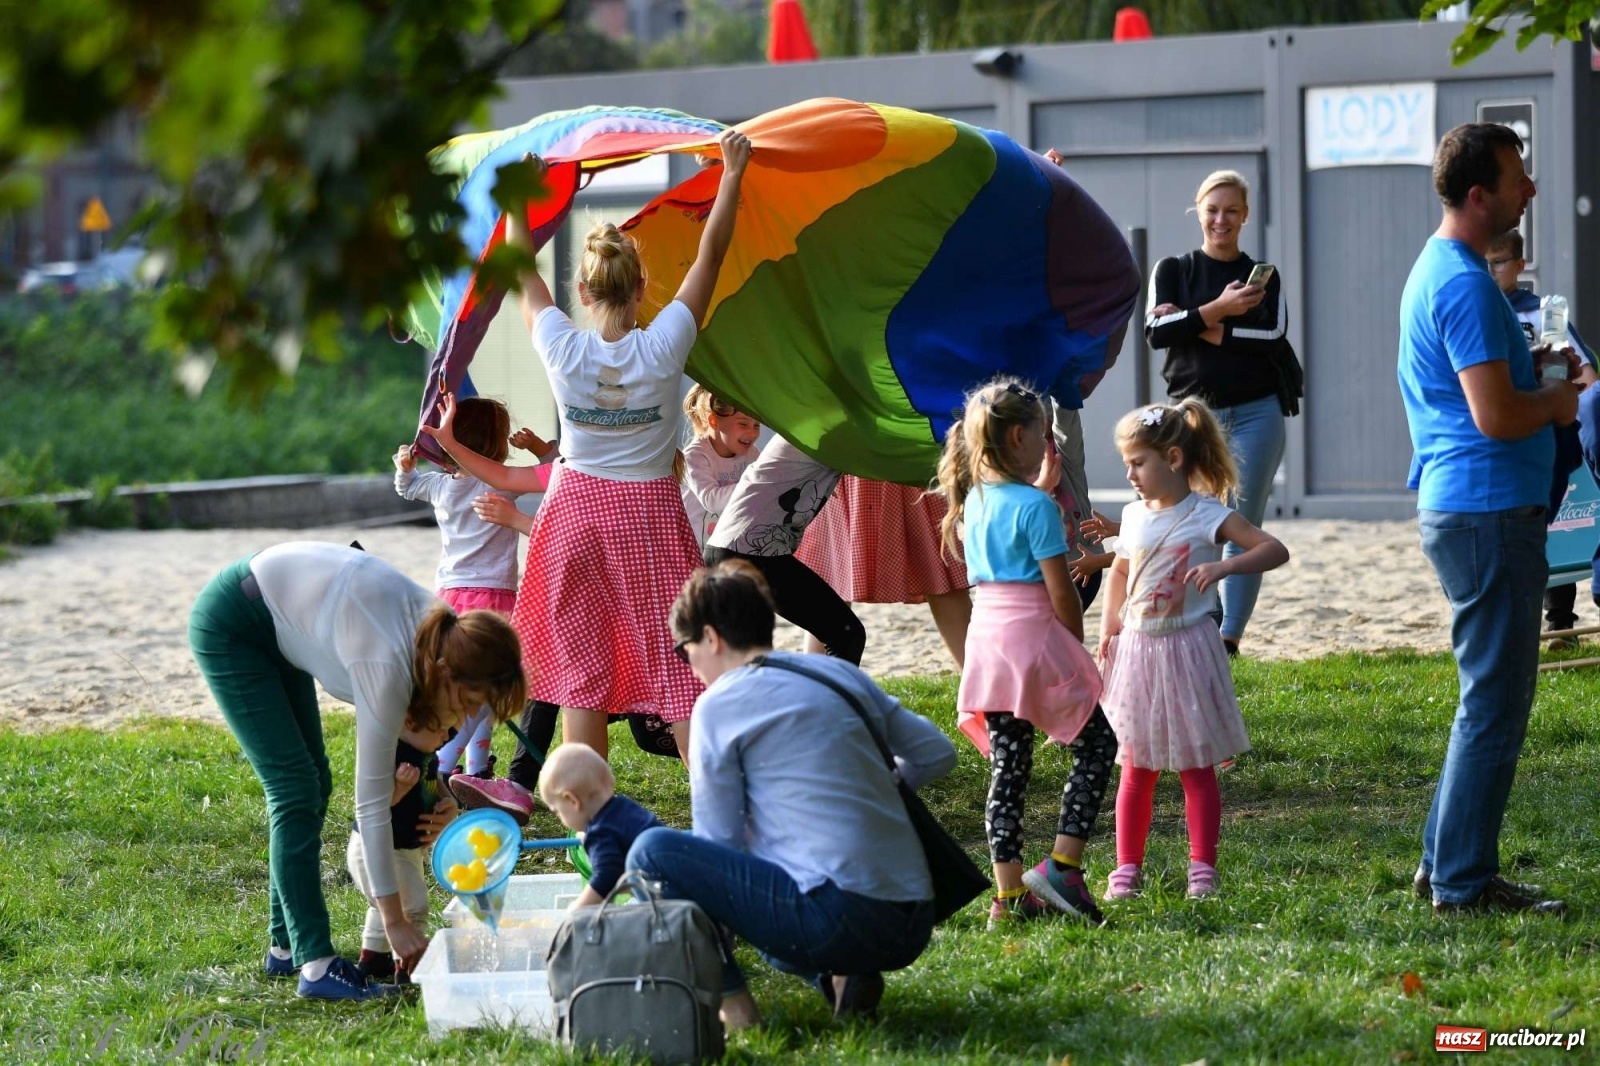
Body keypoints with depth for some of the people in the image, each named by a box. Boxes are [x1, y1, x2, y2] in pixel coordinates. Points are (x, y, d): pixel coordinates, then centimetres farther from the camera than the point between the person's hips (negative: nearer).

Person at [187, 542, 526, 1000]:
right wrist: (395, 921, -24)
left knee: (313, 780, 9)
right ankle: (317, 964, -14)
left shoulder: (441, 631, -12)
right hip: (228, 627, -9)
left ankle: (285, 946, 17)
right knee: (295, 788, -13)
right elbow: (371, 801, -28)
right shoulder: (388, 665, -33)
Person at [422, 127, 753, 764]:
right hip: (651, 519, -1)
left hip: (577, 514, 1)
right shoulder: (663, 348, -13)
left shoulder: (563, 351, -11)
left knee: (582, 675, 6)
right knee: (678, 666, 0)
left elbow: (523, 272, 3)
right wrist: (732, 175, -1)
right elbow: (710, 255, -7)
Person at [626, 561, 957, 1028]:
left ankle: (729, 1000, -7)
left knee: (652, 851, -2)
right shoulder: (841, 673, 16)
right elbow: (937, 754, 22)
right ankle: (840, 977, 10)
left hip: (840, 917, -7)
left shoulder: (721, 704, -1)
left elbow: (719, 842, 2)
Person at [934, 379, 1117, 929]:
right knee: (1097, 743, 7)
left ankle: (1008, 894, 8)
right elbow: (1061, 591, -12)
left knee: (1007, 764, 9)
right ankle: (1062, 864, -1)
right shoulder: (1035, 506, -12)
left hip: (985, 636, 7)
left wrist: (1041, 488, 30)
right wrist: (1077, 651, 1)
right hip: (1033, 637, -7)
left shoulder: (974, 501, 10)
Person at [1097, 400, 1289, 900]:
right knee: (1136, 768, 7)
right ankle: (1127, 867, 11)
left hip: (1187, 650, -5)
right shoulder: (1134, 516, 7)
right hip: (1137, 650, 5)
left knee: (1196, 767, 2)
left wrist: (1223, 565, -30)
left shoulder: (1208, 516, -10)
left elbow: (1275, 550, -15)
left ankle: (1202, 867, 8)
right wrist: (1110, 625, 12)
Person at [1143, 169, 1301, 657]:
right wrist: (1218, 310, -17)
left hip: (1256, 413, 0)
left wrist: (1199, 329, -11)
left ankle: (1230, 637, -4)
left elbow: (1273, 336, -7)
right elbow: (1155, 331, -7)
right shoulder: (1173, 271, 10)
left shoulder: (1262, 276, 10)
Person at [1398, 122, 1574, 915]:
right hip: (1489, 512, -11)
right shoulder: (1465, 283, -18)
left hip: (1456, 509, 11)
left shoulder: (1437, 270, 16)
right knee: (1495, 704, -5)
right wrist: (1556, 404, -5)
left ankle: (1447, 864, 21)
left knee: (1490, 697, 17)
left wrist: (1541, 374, 12)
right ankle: (1462, 882, -1)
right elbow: (1496, 416, -24)